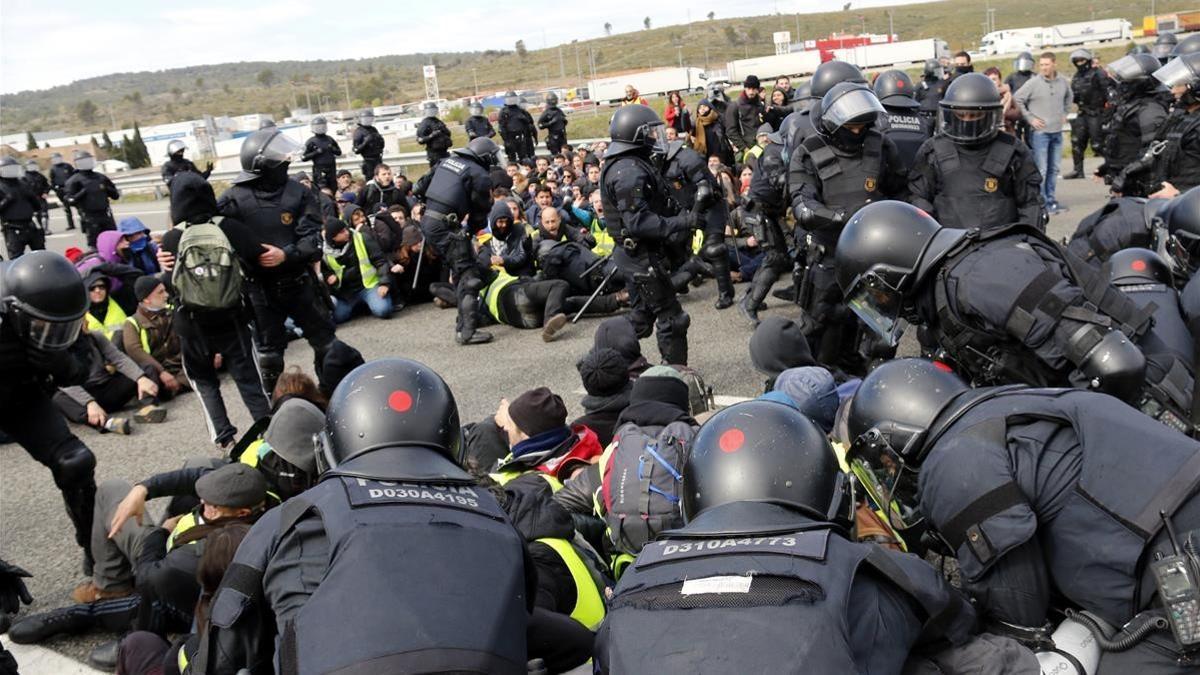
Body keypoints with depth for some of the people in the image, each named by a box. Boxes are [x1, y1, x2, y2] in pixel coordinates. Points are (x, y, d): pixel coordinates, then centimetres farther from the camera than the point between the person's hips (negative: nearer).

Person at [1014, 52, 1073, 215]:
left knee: (1054, 169, 11)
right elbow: (1017, 100, -7)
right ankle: (1041, 203, -3)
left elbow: (1068, 97, 25)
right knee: (1041, 170, -7)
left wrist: (1065, 113, 14)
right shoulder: (1033, 83, -10)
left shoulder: (1063, 82, 5)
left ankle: (1050, 200, 20)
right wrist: (1030, 118, -9)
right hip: (1040, 132, -5)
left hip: (1057, 132, 6)